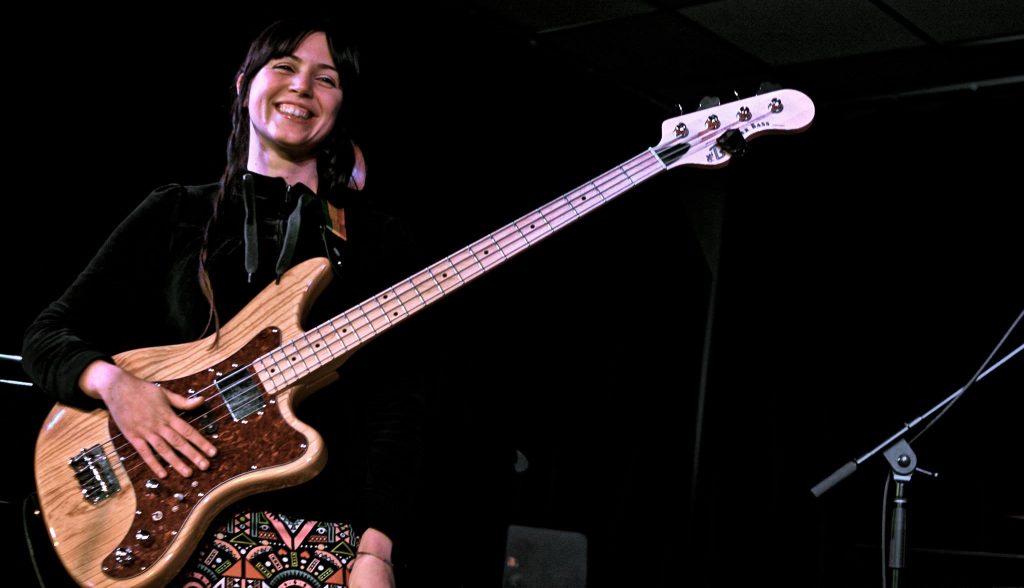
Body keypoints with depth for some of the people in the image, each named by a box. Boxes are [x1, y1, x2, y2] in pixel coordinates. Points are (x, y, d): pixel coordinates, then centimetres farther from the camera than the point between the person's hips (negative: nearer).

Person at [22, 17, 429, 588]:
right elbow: (48, 335, 12)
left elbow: (397, 396, -1)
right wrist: (112, 382, -10)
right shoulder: (174, 214, 11)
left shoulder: (379, 239, 8)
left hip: (325, 519, 0)